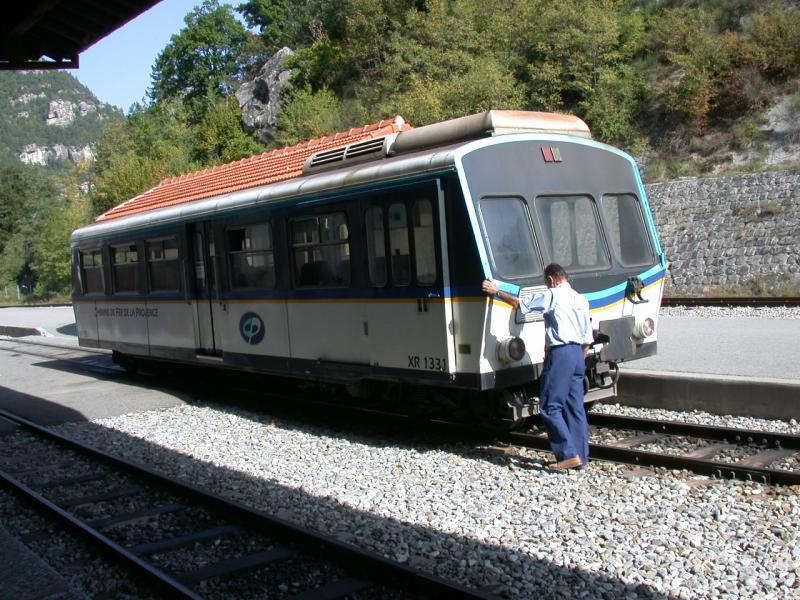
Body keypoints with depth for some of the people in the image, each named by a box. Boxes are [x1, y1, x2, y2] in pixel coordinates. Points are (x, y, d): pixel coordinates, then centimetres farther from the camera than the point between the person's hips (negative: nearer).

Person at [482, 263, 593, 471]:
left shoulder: (551, 295, -5)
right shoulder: (581, 300, 16)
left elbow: (520, 304, -1)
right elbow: (588, 338, 16)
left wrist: (496, 292, 10)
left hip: (560, 353, -8)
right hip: (578, 353, 8)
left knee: (550, 407, -4)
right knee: (575, 407, 10)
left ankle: (569, 455, -8)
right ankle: (581, 456, 12)